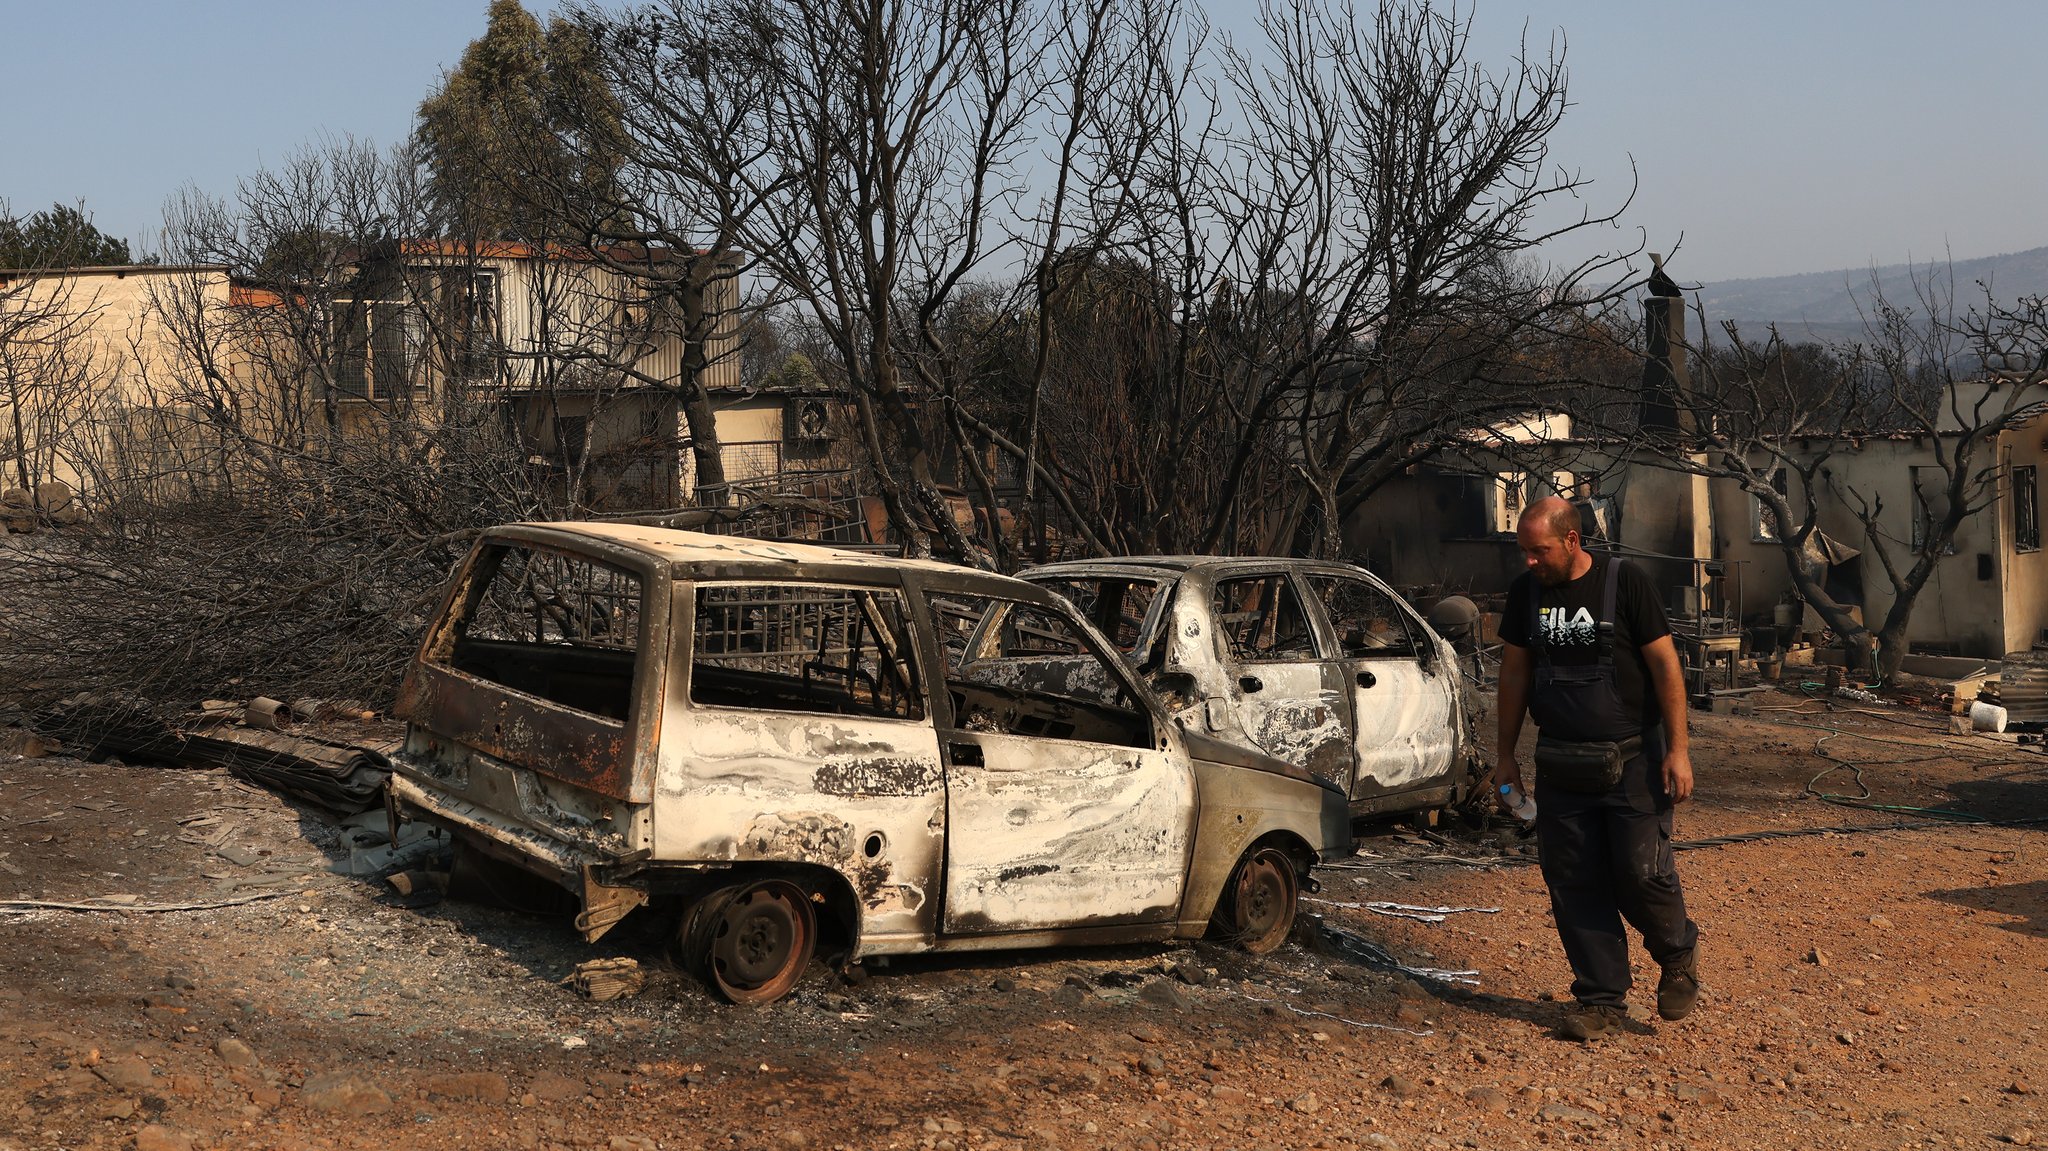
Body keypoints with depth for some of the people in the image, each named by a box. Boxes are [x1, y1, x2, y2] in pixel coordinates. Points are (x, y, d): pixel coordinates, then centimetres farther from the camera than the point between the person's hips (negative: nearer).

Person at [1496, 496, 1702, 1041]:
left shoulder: (1624, 582, -10)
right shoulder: (1525, 591, 3)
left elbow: (1665, 665, -9)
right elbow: (1515, 672, 11)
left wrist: (1678, 750, -12)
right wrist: (1506, 754, 11)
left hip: (1632, 758, -4)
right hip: (1560, 765, 4)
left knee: (1641, 871, -6)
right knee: (1574, 884, 3)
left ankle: (1679, 954, 24)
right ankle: (1602, 998, 14)